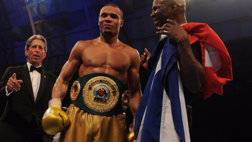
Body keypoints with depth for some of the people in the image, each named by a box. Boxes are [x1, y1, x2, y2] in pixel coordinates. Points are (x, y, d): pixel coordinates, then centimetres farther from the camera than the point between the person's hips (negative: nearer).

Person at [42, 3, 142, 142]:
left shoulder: (131, 54, 10)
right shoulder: (82, 47, 10)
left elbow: (135, 92, 12)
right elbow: (63, 79, 10)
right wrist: (54, 107, -5)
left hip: (112, 120, 1)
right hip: (78, 116, 0)